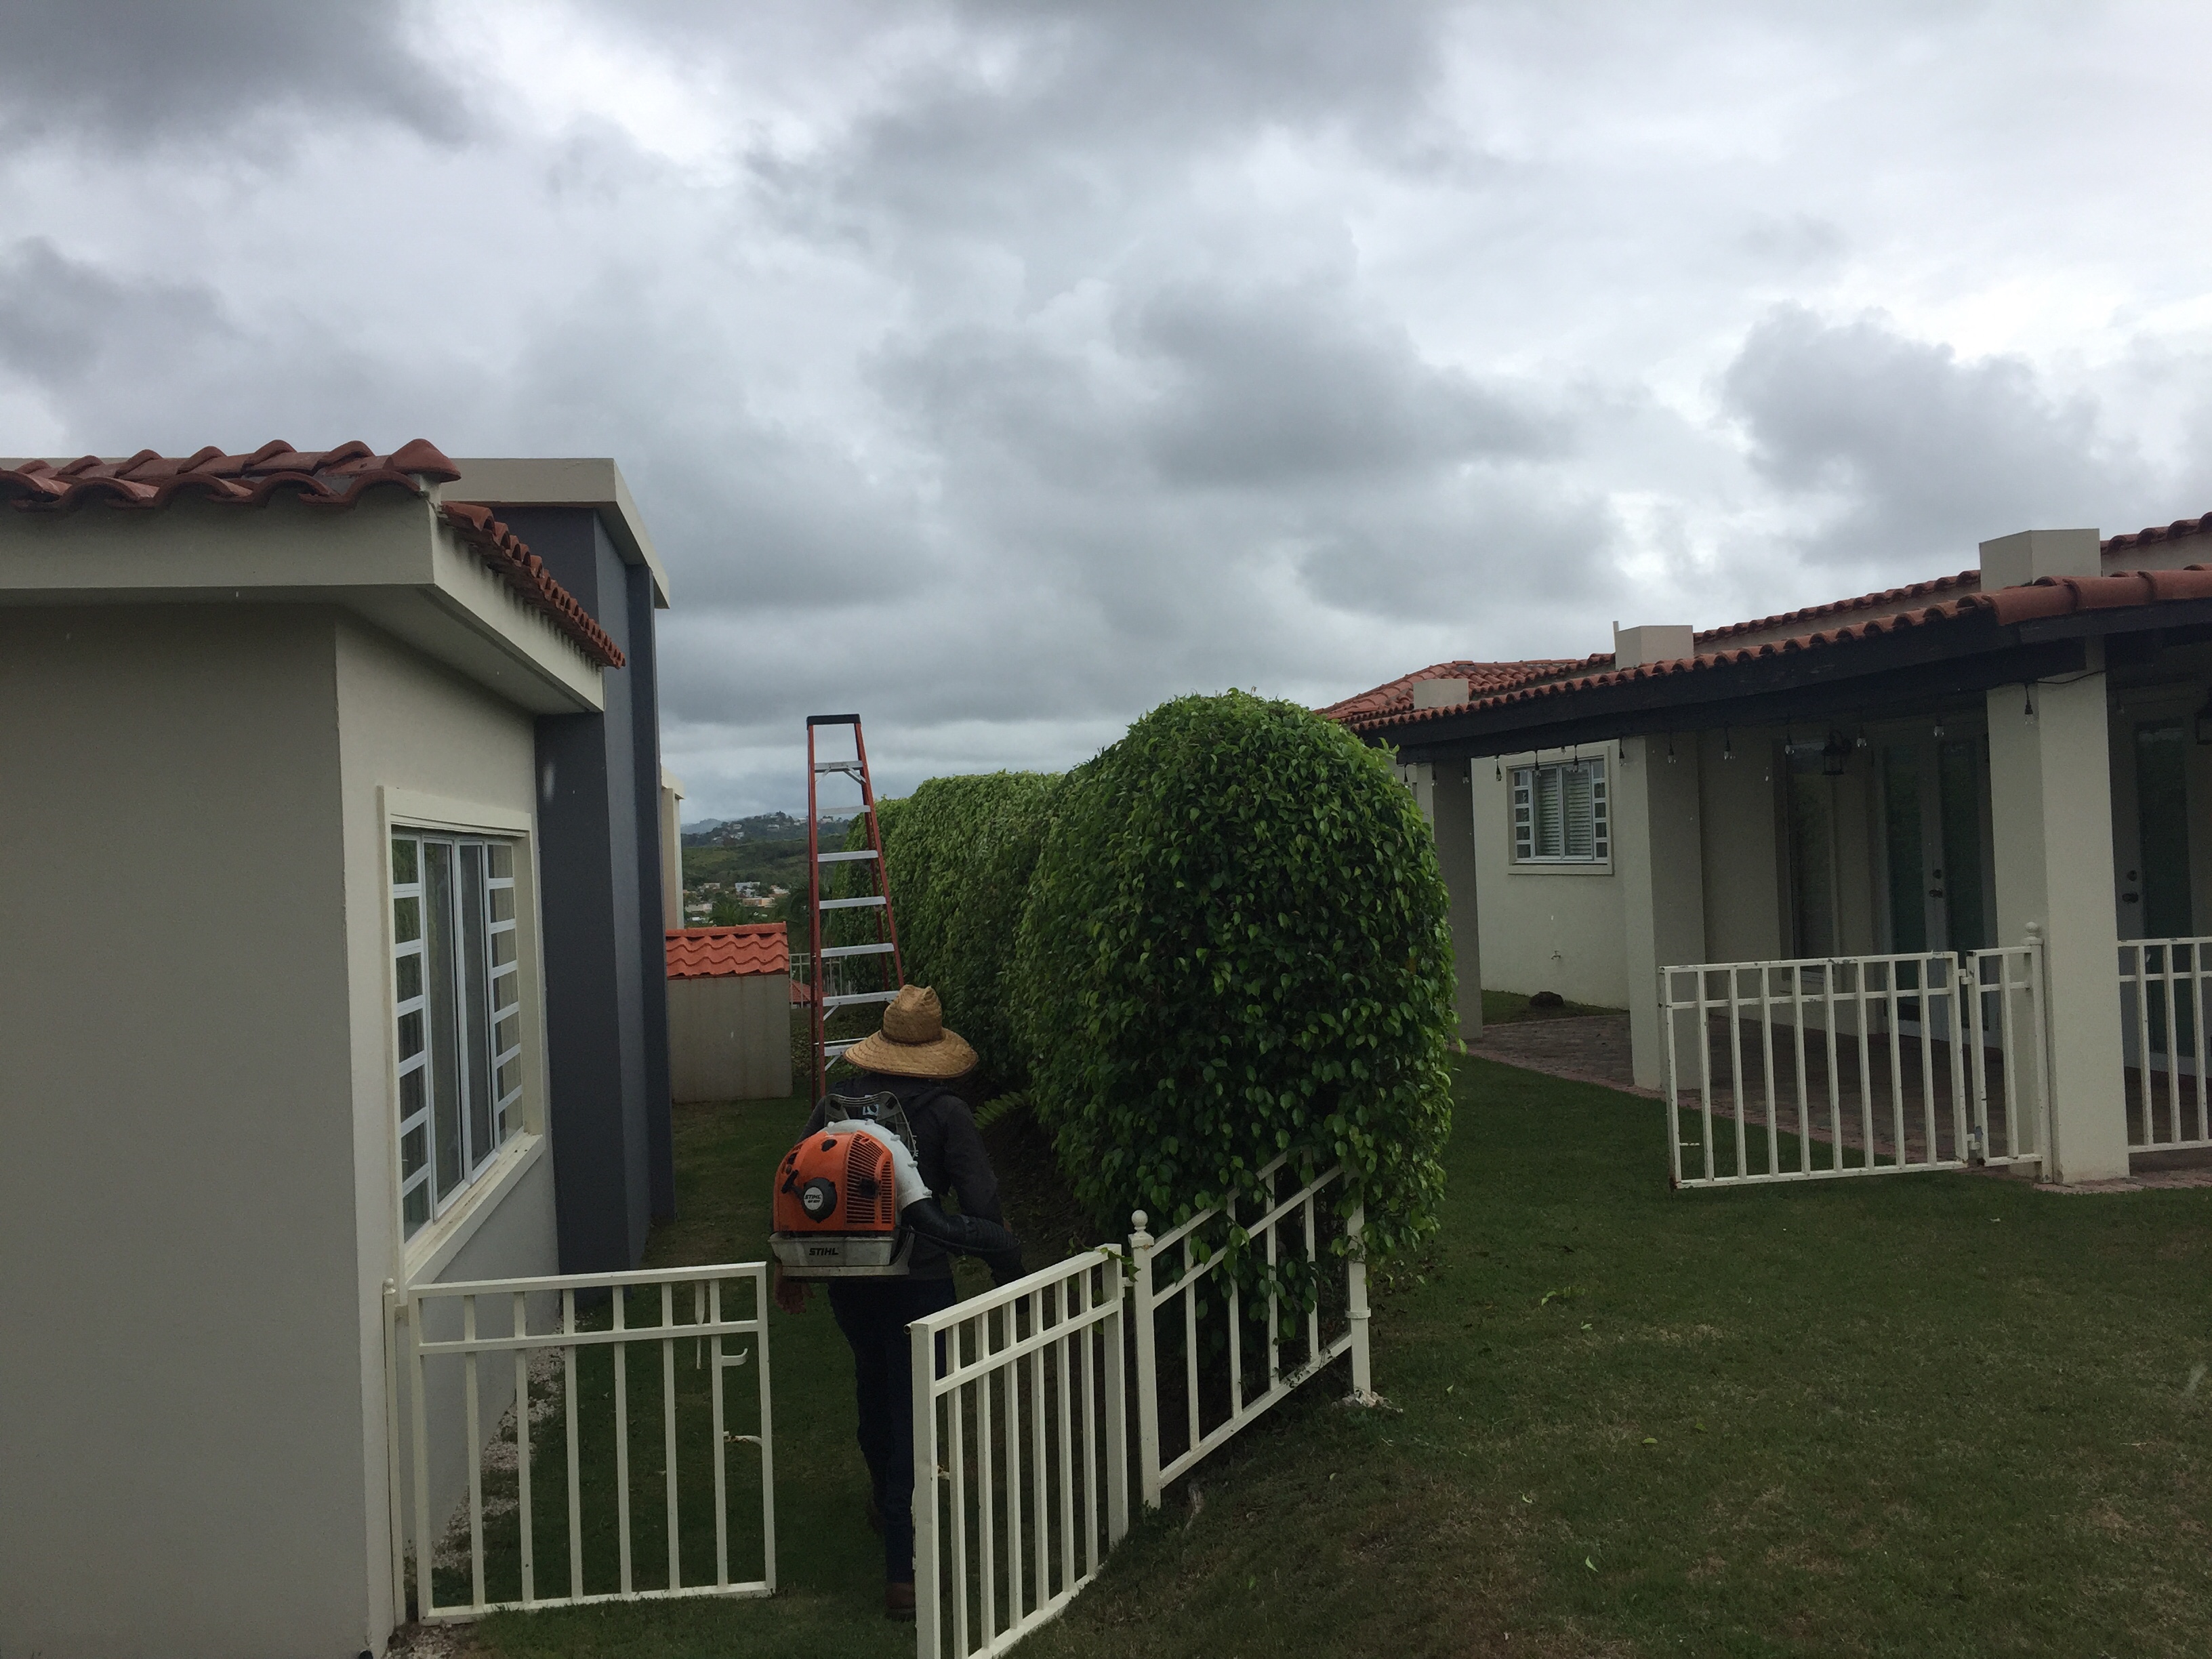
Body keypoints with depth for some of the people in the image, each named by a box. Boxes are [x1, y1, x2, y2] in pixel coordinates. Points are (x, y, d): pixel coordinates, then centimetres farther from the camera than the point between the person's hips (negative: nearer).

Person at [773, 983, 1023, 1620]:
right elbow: (981, 1203, -15)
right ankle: (900, 1571, 2)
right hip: (920, 1282, -4)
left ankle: (884, 1498, 49)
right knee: (911, 1412, 2)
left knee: (873, 1385, 28)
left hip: (848, 1277, 4)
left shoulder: (836, 1101, -1)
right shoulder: (946, 1114, -12)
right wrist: (1009, 1274, -3)